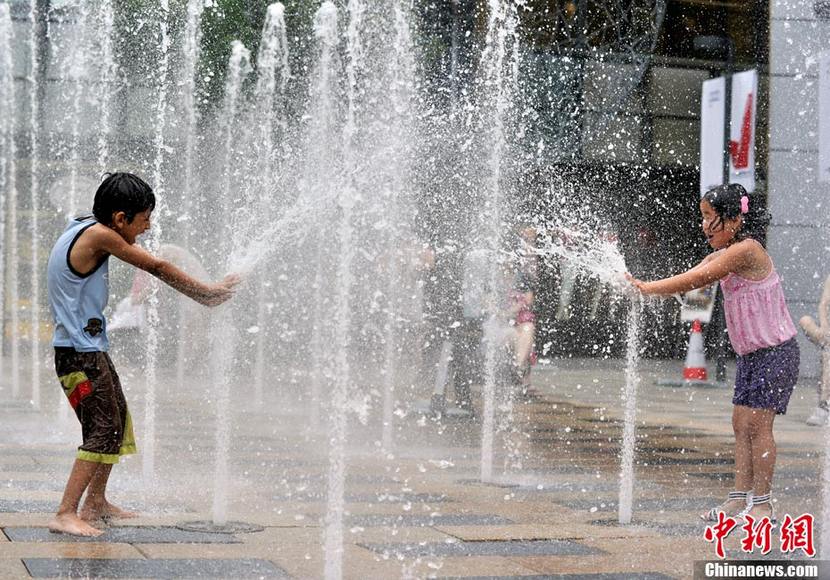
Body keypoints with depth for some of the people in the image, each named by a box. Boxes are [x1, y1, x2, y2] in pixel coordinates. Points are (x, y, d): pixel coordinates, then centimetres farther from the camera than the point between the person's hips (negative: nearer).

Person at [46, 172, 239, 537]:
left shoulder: (85, 229, 11)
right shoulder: (99, 235, -18)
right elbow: (158, 268, -10)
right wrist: (206, 293, 1)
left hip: (91, 347, 10)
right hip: (80, 352, -10)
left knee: (118, 422, 19)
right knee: (104, 430, -13)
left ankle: (96, 503, 31)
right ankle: (65, 515, -14)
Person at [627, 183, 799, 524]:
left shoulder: (747, 249, -19)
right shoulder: (724, 255, 10)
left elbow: (696, 279, -22)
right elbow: (690, 280, 3)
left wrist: (648, 288, -19)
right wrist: (643, 287, -10)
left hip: (775, 351, -9)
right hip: (751, 354, 9)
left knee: (757, 423, -9)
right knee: (741, 423, 6)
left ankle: (761, 503, -4)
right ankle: (740, 498, 9)